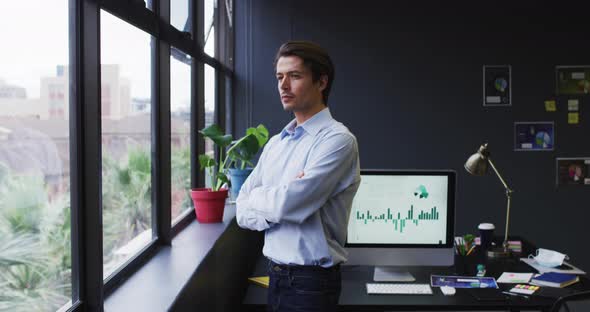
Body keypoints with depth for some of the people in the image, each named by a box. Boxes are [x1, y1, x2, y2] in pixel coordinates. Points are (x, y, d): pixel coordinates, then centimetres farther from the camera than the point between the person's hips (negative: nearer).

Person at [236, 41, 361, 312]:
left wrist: (257, 195, -4)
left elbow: (288, 204, -24)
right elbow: (243, 213, 4)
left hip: (310, 281, -6)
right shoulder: (275, 143, 8)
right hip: (275, 275, 6)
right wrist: (279, 205, -14)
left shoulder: (337, 140, -15)